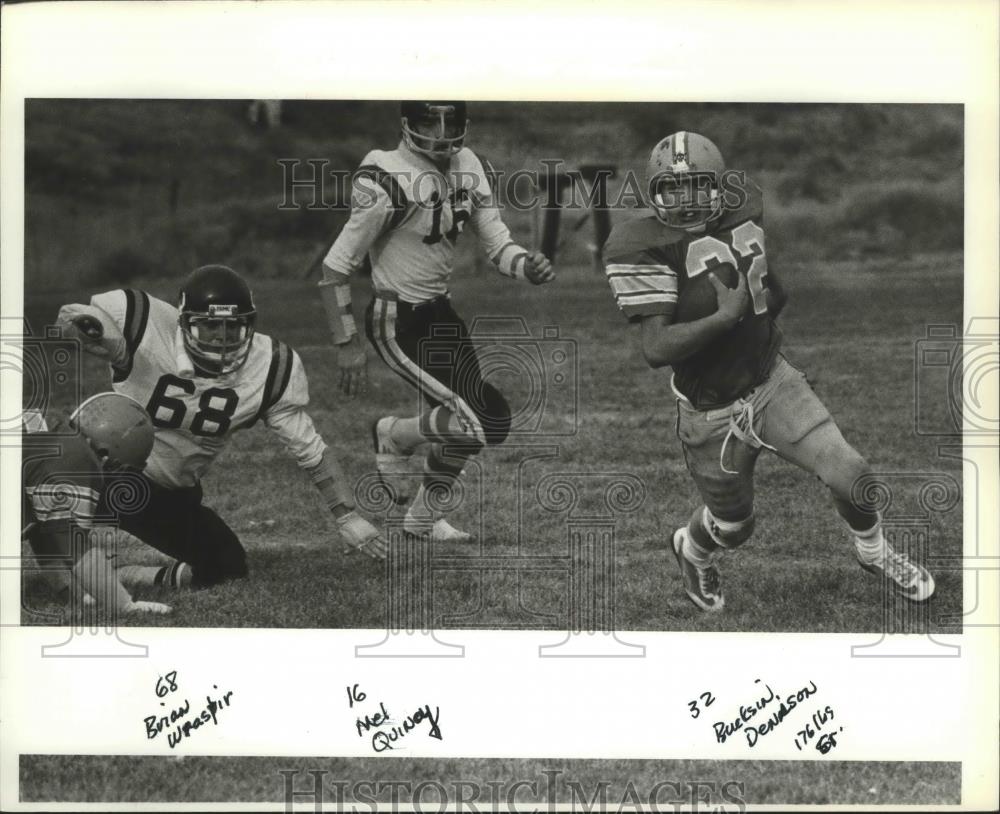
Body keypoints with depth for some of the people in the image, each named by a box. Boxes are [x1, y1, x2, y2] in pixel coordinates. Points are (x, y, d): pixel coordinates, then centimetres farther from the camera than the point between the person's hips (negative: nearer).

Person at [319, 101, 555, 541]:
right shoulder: (388, 185, -22)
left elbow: (498, 246, 3)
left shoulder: (469, 169, 0)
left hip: (439, 311, 8)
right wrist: (348, 344, -15)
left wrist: (529, 265, -19)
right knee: (483, 424, -15)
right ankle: (394, 435, 13)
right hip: (398, 324, -8)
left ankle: (424, 513, 37)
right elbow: (335, 269, -17)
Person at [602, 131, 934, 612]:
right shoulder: (647, 248, -21)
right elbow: (656, 350, -28)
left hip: (772, 382, 4)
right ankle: (691, 550, 52)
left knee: (849, 475, -6)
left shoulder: (743, 216, -2)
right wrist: (725, 316, -30)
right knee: (733, 526, 15)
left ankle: (874, 553, 27)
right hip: (712, 414, -4)